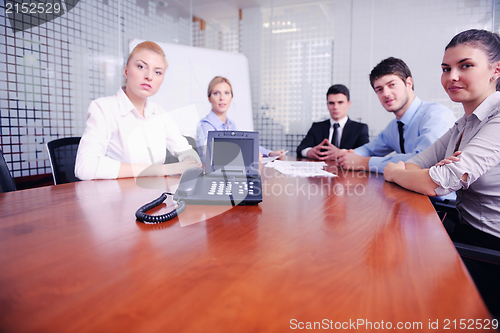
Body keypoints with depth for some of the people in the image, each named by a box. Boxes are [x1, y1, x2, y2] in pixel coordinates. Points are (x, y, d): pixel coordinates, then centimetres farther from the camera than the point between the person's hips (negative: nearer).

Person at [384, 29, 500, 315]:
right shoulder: (462, 126, 9)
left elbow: (436, 184, -26)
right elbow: (411, 165, 5)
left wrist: (394, 173, -7)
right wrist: (435, 171, -18)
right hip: (465, 232, 7)